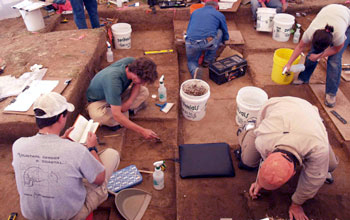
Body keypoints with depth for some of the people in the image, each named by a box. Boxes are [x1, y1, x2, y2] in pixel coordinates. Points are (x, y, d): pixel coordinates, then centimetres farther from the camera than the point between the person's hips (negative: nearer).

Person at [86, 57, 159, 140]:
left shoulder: (133, 62, -24)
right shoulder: (114, 80, -42)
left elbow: (137, 85, -3)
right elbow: (116, 115, -44)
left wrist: (129, 101, -22)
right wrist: (142, 131, -43)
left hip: (117, 95, 6)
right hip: (98, 101, -6)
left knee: (144, 91, -10)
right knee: (98, 116, -39)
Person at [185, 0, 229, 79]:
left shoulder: (195, 12, 26)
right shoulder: (220, 15, 17)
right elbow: (226, 37, 27)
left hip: (190, 43, 3)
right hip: (208, 43, -2)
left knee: (191, 61, 29)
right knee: (220, 32, 27)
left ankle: (195, 70, -8)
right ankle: (208, 60, 26)